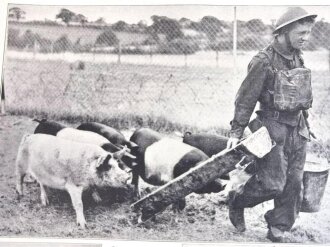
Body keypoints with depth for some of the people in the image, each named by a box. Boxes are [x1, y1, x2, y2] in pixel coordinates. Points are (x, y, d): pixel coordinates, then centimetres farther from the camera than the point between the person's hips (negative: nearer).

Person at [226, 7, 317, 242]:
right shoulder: (264, 61, -14)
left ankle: (278, 231, 20)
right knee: (273, 184, -7)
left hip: (297, 130, 7)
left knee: (294, 184, 7)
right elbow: (246, 99, -13)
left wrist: (306, 124, 20)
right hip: (273, 128, -7)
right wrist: (236, 132, -13)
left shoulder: (298, 58, 8)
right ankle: (236, 201, 20)